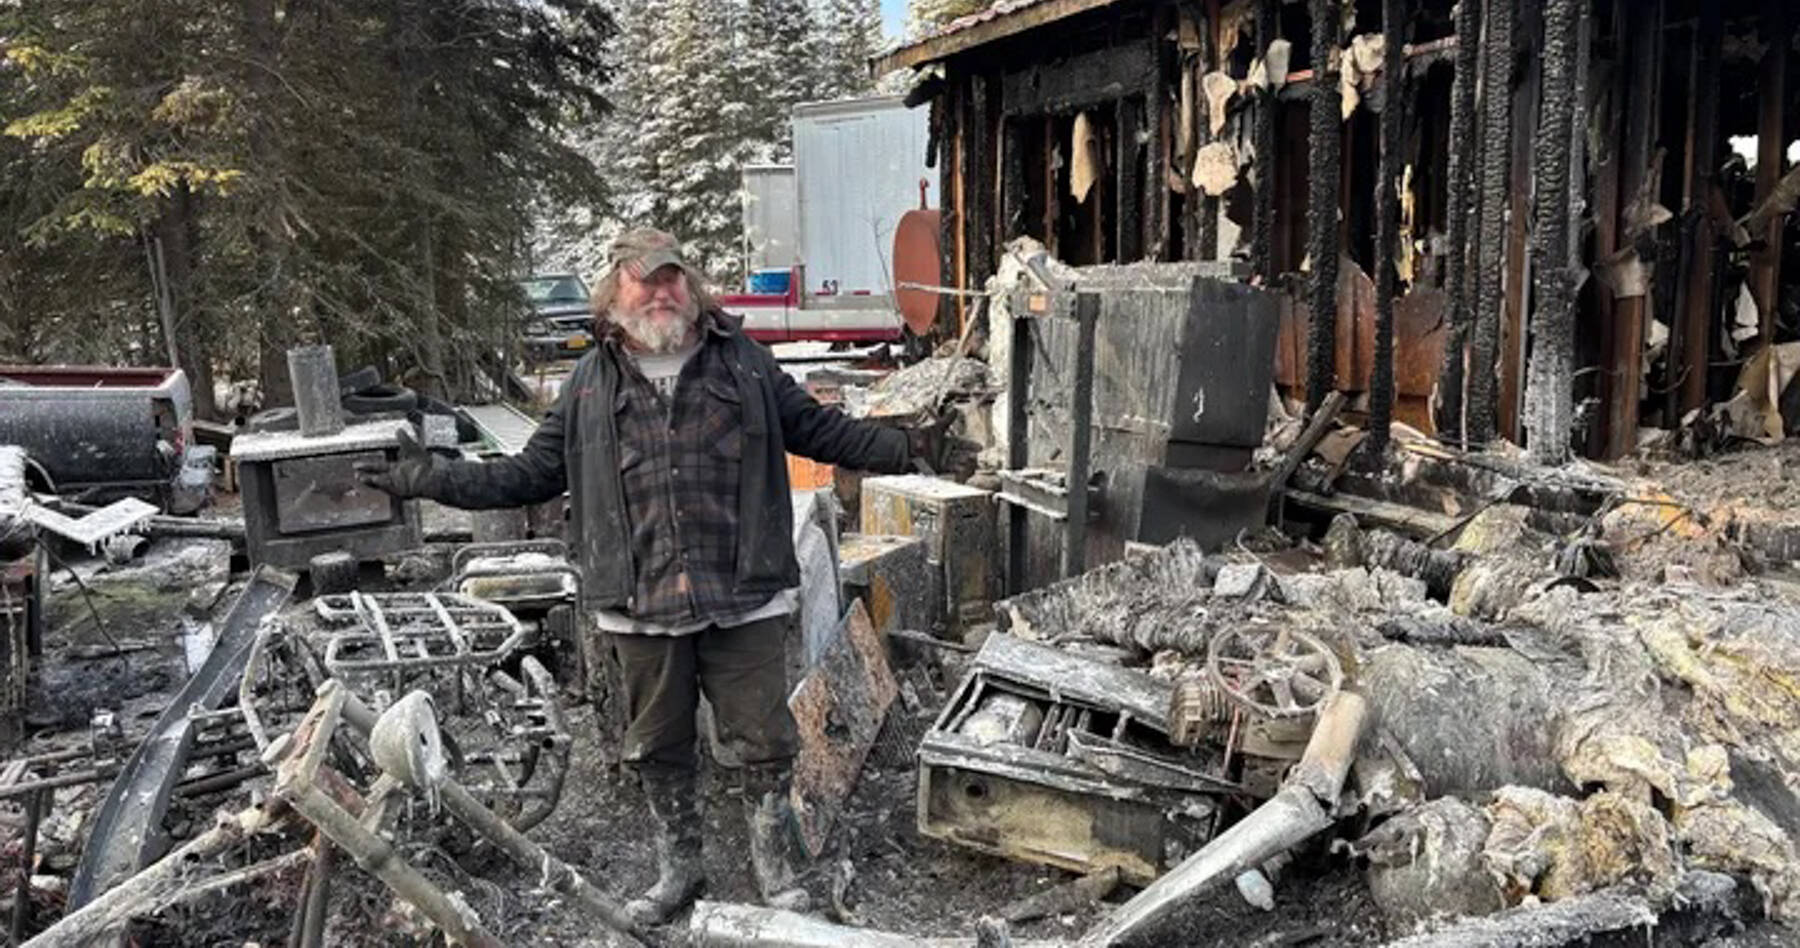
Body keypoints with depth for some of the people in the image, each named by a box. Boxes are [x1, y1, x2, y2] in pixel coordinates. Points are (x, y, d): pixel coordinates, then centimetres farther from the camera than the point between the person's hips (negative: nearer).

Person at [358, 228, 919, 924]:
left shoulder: (744, 362, 4)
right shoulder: (590, 384, 6)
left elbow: (816, 429, 11)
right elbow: (532, 473, 9)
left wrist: (900, 449, 1)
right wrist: (432, 478, 2)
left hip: (742, 598, -1)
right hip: (641, 606, 2)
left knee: (763, 741, 4)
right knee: (658, 748, 15)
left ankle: (774, 869, 25)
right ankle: (678, 870, 35)